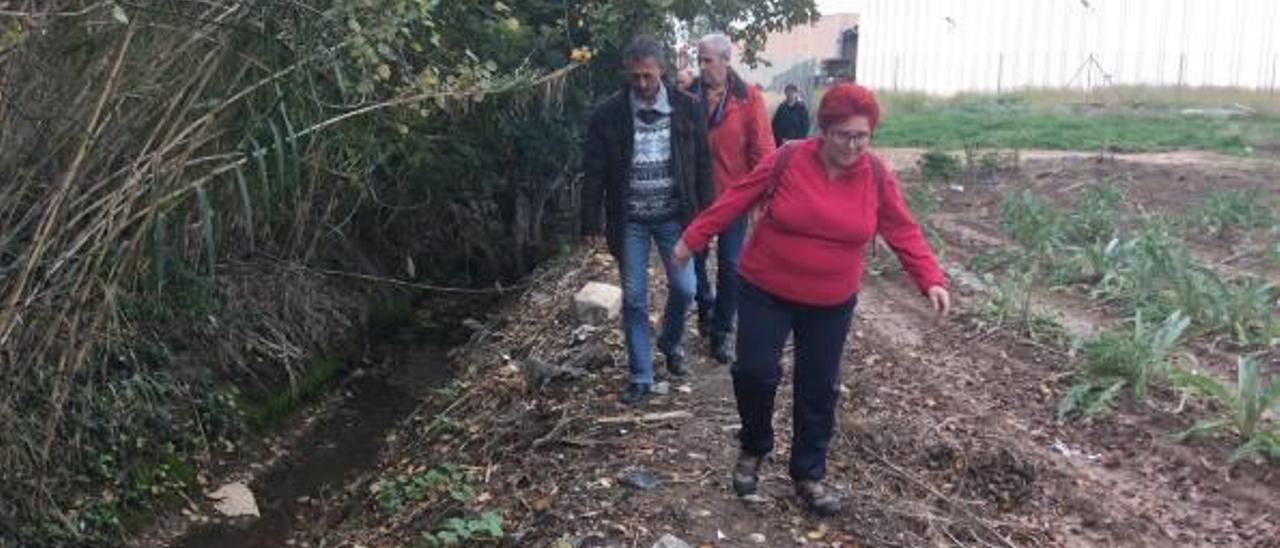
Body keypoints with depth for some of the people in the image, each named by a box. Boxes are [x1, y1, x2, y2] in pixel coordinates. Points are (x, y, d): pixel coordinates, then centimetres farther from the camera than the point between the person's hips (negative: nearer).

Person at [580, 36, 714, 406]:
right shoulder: (608, 114, -8)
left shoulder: (687, 108, -5)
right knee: (633, 299, 5)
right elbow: (594, 173, -4)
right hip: (629, 220, 0)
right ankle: (641, 376, 19)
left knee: (683, 289, 4)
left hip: (674, 216, 1)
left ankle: (671, 345, 35)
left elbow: (702, 164, 0)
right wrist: (591, 224, -6)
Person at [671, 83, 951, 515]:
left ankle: (809, 475, 25)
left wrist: (931, 279, -12)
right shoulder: (788, 160, -13)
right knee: (755, 371, -4)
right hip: (766, 291, -2)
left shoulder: (876, 175, -7)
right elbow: (736, 199, -6)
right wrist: (694, 238, -4)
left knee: (819, 389, 8)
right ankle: (753, 449, 24)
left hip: (831, 303, 2)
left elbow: (902, 231, -1)